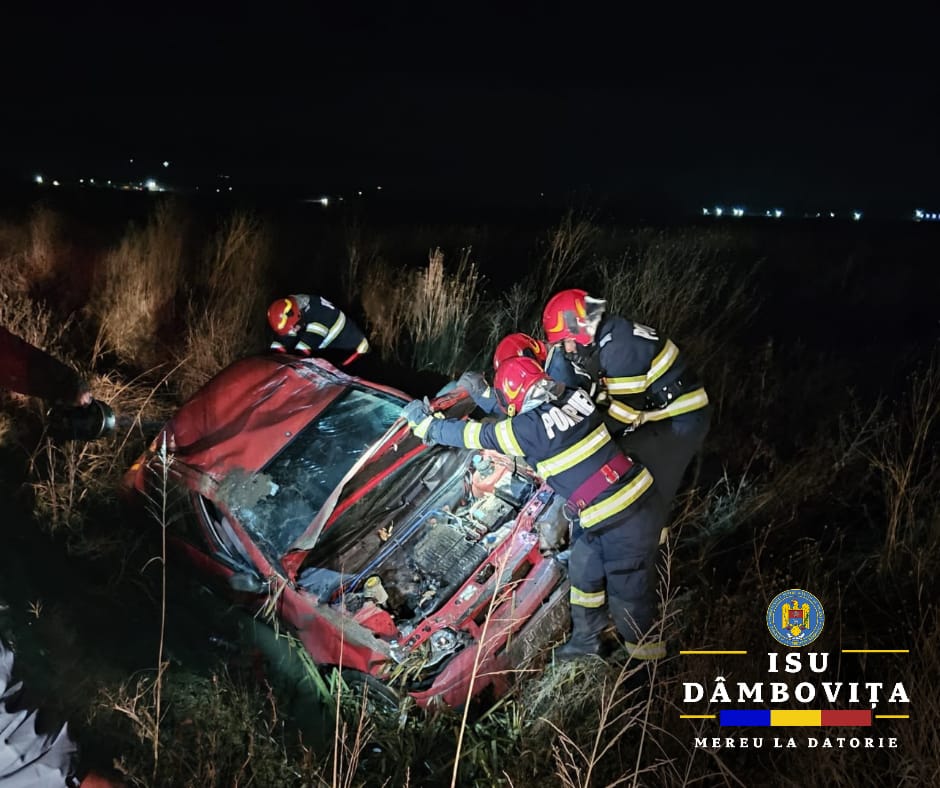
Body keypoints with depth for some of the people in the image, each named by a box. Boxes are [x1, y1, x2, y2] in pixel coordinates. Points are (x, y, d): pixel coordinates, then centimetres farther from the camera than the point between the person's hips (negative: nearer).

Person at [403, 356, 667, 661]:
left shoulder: (528, 428, -19)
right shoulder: (575, 396, 1)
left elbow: (474, 435, -5)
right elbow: (529, 409, 23)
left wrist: (424, 423, 10)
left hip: (621, 521, -8)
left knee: (628, 590, 10)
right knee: (584, 570, 23)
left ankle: (644, 652, 30)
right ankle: (584, 639, 41)